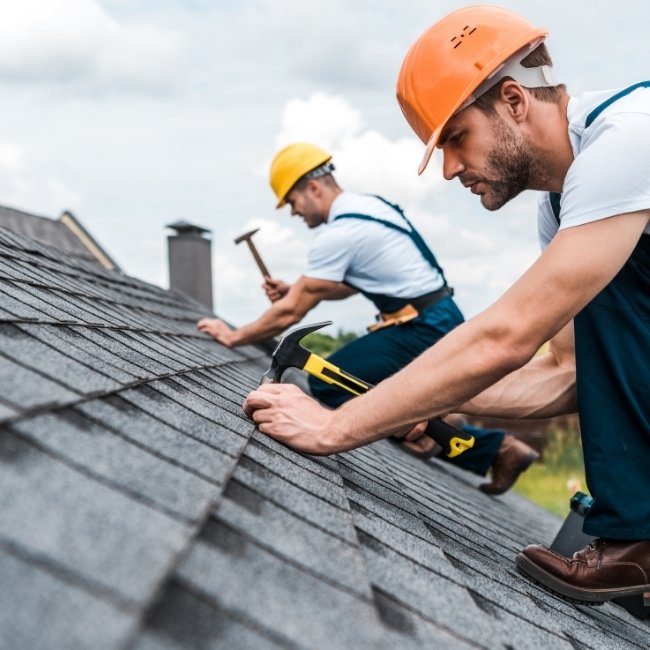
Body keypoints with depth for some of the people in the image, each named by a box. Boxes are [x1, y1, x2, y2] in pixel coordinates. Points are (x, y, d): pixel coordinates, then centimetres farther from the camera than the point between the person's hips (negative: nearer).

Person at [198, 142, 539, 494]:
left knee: (327, 382, -11)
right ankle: (500, 447, 17)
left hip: (422, 330, -10)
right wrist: (294, 289, 11)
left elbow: (291, 313, -13)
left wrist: (234, 336, -1)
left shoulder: (337, 234, -17)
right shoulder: (368, 205, 11)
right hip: (440, 321, 10)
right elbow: (347, 285, 23)